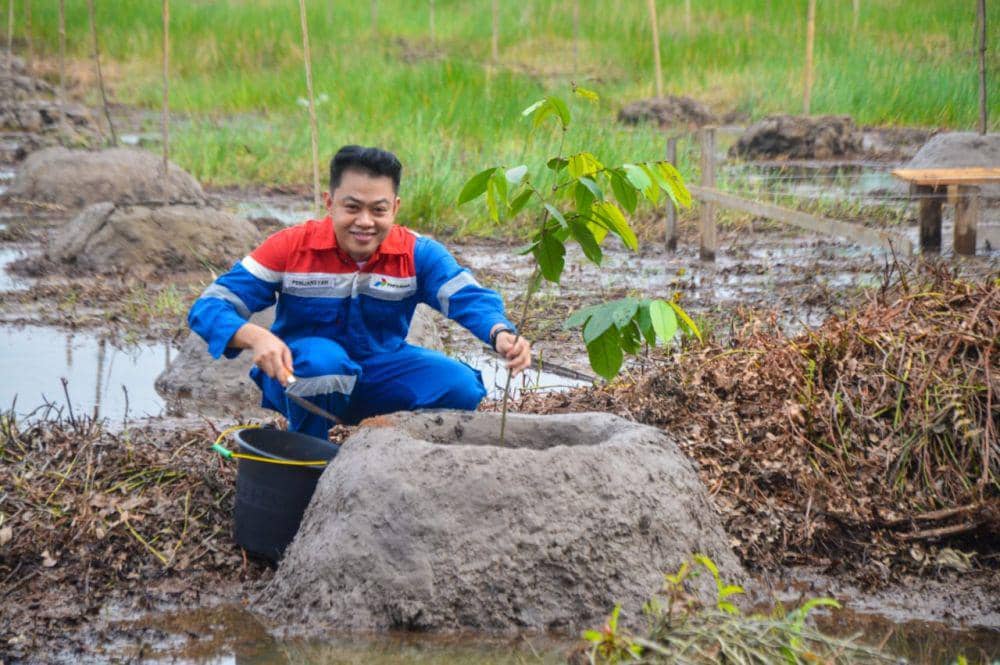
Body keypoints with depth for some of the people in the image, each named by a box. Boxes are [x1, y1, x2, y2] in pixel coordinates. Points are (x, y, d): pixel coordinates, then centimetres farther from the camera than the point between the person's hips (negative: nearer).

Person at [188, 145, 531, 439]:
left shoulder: (417, 254, -10)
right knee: (322, 359, -37)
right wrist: (257, 337, -41)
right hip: (299, 379, -2)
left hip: (379, 376, 3)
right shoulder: (291, 248, -15)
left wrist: (501, 334, -50)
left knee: (462, 386, -22)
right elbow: (209, 308, -18)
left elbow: (469, 298, -25)